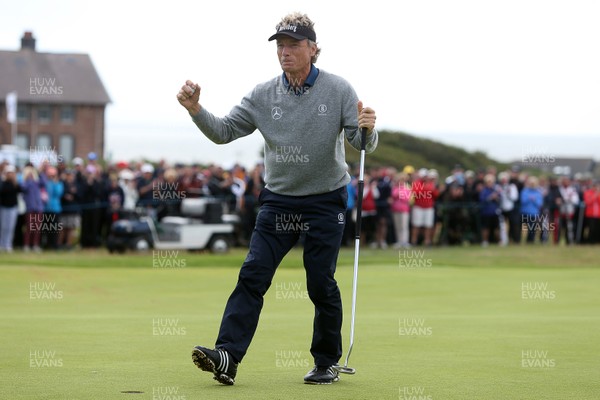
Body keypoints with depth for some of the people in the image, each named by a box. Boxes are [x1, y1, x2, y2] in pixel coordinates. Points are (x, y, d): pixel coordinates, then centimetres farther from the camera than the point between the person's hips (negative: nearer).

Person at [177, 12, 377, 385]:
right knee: (252, 274, -10)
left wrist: (367, 129, -34)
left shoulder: (338, 89, -7)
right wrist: (196, 110, -21)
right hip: (278, 200, 2)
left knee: (321, 283, 0)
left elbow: (364, 143, -10)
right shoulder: (263, 95, 0)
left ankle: (327, 362, 14)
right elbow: (224, 131, -3)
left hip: (326, 201, -2)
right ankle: (228, 355, -17)